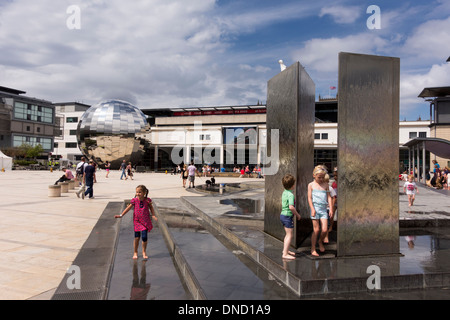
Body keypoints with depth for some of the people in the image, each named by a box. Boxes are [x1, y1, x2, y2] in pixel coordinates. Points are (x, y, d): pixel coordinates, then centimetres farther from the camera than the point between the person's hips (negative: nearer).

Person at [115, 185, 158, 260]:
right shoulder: (134, 200, -6)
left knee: (144, 237, -7)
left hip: (146, 221, 0)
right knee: (137, 238, 4)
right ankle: (135, 253, 22)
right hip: (137, 221, 1)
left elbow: (151, 208, 8)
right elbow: (128, 208, 3)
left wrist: (153, 215, -4)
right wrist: (121, 215, 2)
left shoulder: (147, 200, -7)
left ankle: (144, 252, 14)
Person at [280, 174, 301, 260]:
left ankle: (285, 250, 33)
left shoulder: (284, 192, 7)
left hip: (283, 214, 9)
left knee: (287, 234, 21)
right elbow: (291, 207, -30)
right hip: (288, 216, -9)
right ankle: (285, 254, -2)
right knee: (289, 235, -3)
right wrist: (297, 215, -17)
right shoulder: (291, 194, -21)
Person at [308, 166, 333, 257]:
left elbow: (329, 197, 10)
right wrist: (312, 209, -11)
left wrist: (331, 209, 1)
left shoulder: (326, 185, 11)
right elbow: (309, 198, -2)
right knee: (316, 230, -2)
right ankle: (313, 249, 11)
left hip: (323, 209, 3)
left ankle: (320, 242, 28)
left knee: (324, 230, -4)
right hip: (315, 208, -3)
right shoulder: (311, 185, 3)